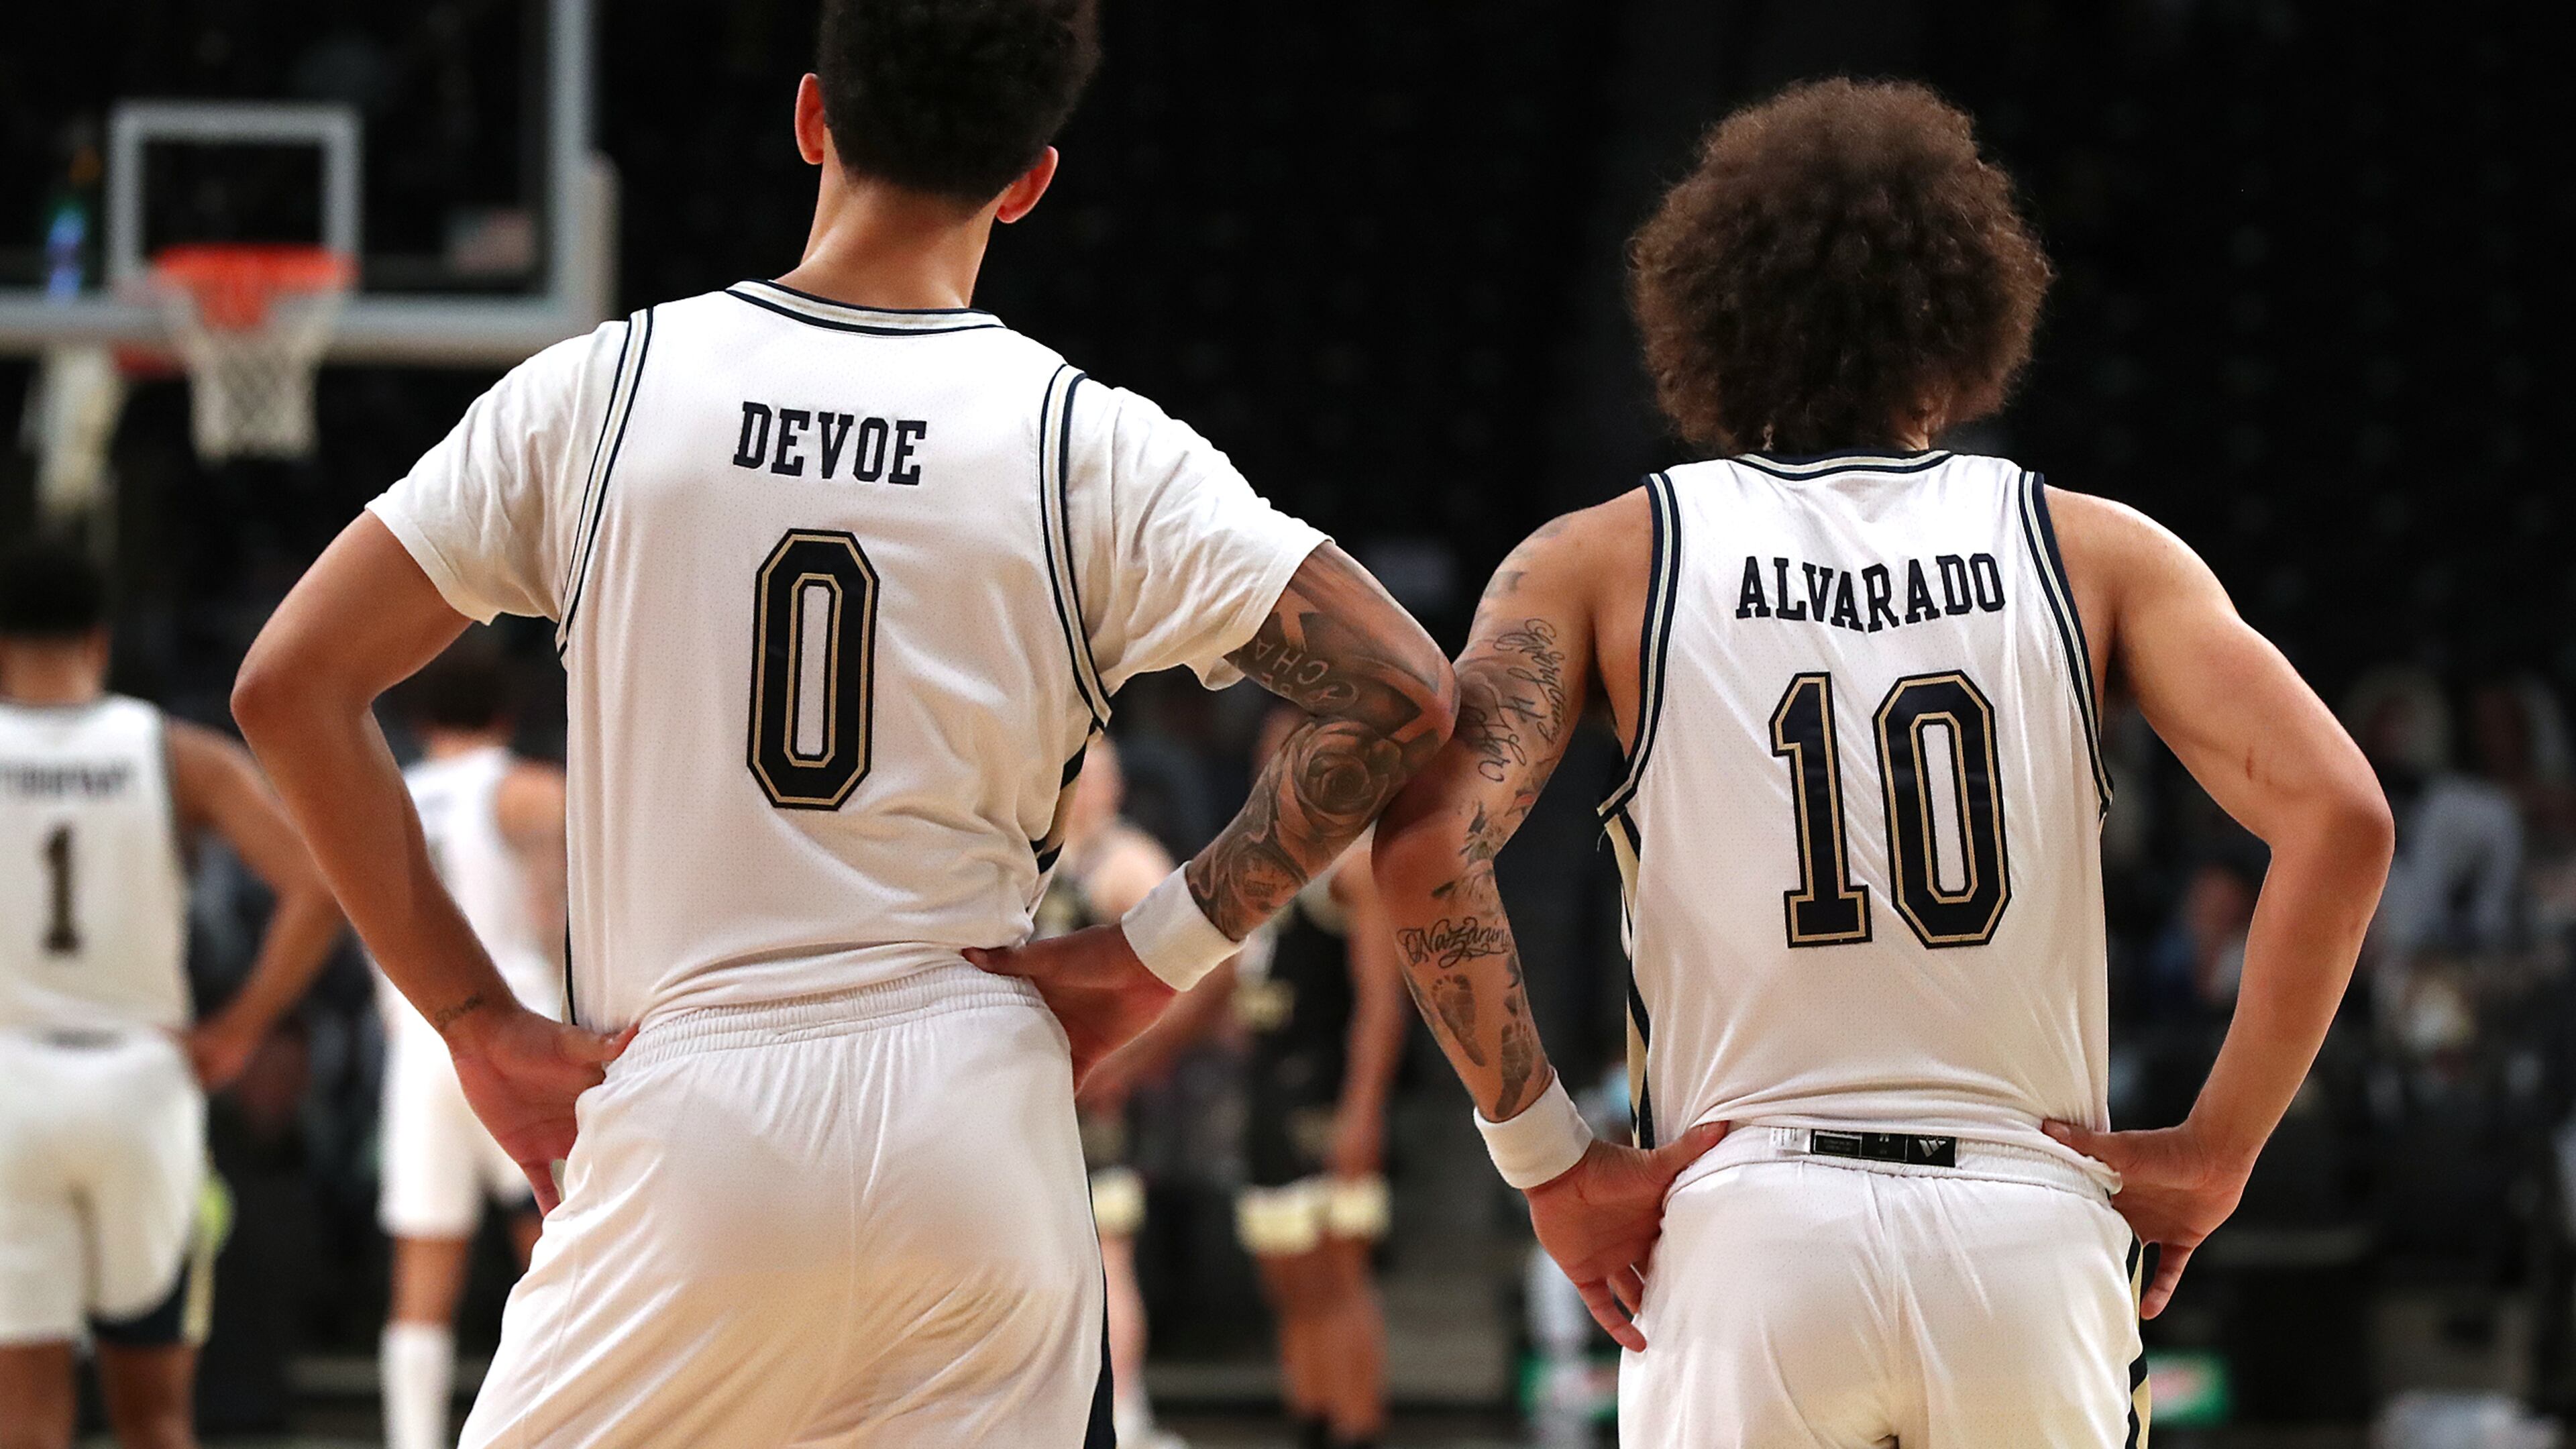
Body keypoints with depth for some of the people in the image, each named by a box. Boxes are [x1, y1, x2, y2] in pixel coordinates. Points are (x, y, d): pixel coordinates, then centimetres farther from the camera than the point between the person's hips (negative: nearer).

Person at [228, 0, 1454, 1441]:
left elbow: (291, 687, 2)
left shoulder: (603, 390, 1)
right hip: (978, 1123, 0)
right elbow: (1401, 694, -7)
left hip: (681, 1121, 0)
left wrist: (478, 1022, 5)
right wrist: (1158, 951, 2)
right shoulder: (1092, 445, -1)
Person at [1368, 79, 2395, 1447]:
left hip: (1747, 1232, 0)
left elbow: (1425, 839, -8)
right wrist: (2214, 1152, 2)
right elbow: (2338, 818, -4)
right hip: (2029, 1230, 1)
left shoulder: (1607, 561, 7)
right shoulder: (2093, 552, 8)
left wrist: (1552, 1163, -1)